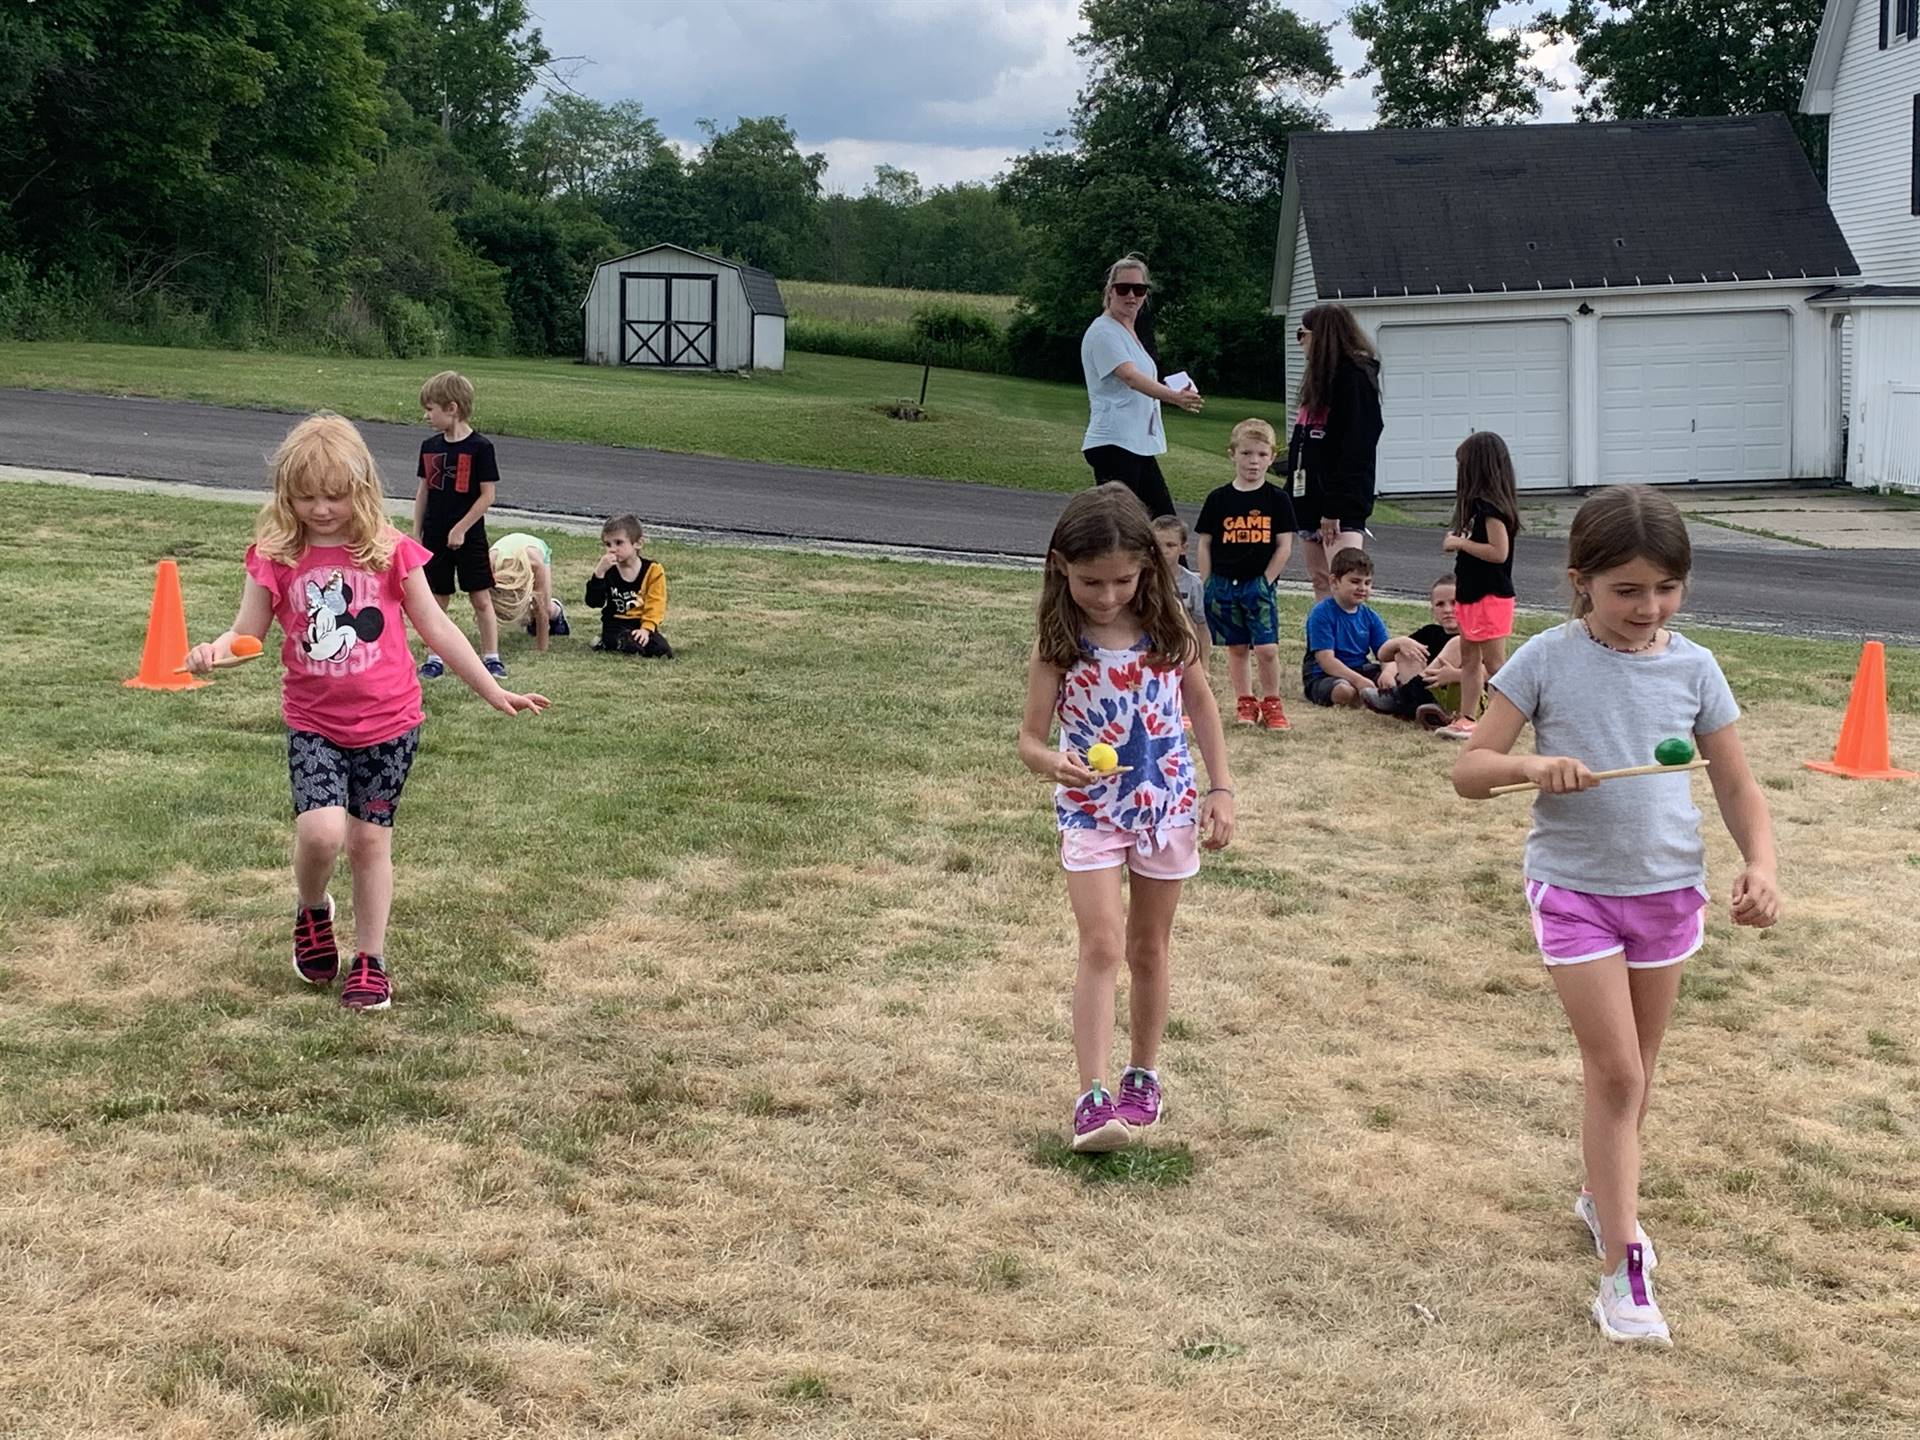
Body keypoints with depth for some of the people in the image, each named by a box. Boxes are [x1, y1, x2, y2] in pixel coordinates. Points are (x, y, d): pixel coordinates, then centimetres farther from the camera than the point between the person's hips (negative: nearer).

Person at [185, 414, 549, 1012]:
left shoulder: (390, 551, -7)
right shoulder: (276, 556, -6)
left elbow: (436, 628, 1)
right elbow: (248, 632, -2)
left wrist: (493, 692, 3)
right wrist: (215, 651, -25)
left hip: (388, 721, 0)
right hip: (314, 723, 0)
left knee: (371, 839, 9)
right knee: (321, 830, -18)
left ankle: (371, 960, 24)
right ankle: (312, 910, 16)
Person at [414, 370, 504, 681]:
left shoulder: (480, 447, -12)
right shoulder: (430, 446, 5)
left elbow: (487, 495, -12)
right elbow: (423, 492, 11)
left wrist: (461, 528, -14)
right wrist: (416, 534, 9)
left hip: (469, 537, -5)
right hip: (435, 536, 5)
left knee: (481, 598, 2)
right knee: (437, 599, 8)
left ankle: (491, 657, 9)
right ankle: (434, 658, 14)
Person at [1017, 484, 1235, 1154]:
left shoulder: (1166, 627, -8)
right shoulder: (1058, 646, -14)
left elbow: (1202, 704, 6)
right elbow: (1030, 739, -13)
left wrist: (1220, 789, 3)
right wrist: (1054, 764, -35)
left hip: (1167, 805, 2)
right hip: (1091, 811, -2)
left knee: (1148, 946, 14)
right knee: (1101, 944, -14)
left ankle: (1143, 1074, 30)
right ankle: (1093, 1095, -14)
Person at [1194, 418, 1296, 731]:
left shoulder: (1277, 499, -1)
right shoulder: (1219, 499, 2)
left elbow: (1284, 547, 0)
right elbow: (1205, 544, 6)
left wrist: (1265, 582, -5)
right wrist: (1207, 586, 2)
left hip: (1259, 585, -2)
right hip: (1224, 585, 2)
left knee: (1267, 648, -8)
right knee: (1237, 648, 9)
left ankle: (1271, 703, 8)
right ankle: (1244, 702, 20)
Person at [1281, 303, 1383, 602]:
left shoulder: (1355, 378, -13)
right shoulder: (1324, 378, 17)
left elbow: (1353, 449, -19)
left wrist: (1334, 508, -22)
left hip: (1341, 503, -10)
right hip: (1314, 495, 10)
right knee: (1321, 582, 12)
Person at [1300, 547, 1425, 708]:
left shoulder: (1370, 617, 10)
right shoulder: (1321, 614, -10)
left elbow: (1382, 653, -3)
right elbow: (1326, 660, -18)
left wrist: (1396, 644, -28)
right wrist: (1358, 680, -30)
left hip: (1361, 672, 5)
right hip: (1324, 676, -5)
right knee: (1345, 691, -38)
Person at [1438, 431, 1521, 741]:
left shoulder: (1490, 506, -19)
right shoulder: (1481, 504, 11)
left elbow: (1499, 551, -25)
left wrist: (1460, 543, -18)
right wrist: (1459, 542, 4)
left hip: (1490, 596, -10)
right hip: (1473, 595, 11)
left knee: (1493, 663, -6)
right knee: (1469, 659, 14)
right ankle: (1467, 719, 19)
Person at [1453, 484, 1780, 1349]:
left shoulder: (1693, 668, -2)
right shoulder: (1547, 661, -10)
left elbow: (1737, 786, 3)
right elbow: (1468, 769, -9)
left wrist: (1760, 863, -14)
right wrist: (1531, 765, -29)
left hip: (1668, 888, 3)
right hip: (1575, 888, -3)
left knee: (1636, 1068, 17)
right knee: (1615, 1071, -8)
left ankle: (1604, 1195, 41)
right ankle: (1622, 1269, -2)